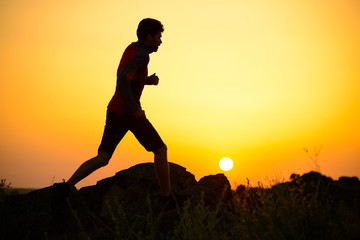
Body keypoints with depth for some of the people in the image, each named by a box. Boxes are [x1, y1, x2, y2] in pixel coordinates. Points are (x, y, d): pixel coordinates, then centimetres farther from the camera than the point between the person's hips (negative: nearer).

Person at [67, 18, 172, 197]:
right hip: (128, 113, -9)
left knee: (102, 159, 4)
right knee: (160, 149, 5)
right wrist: (135, 109, -23)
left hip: (114, 111, 9)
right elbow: (122, 80, -28)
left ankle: (67, 186, -11)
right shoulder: (142, 55, -13)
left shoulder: (131, 48, 18)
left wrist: (147, 80, 13)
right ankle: (167, 197, 9)